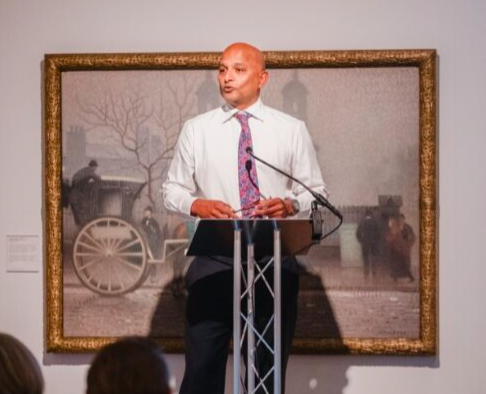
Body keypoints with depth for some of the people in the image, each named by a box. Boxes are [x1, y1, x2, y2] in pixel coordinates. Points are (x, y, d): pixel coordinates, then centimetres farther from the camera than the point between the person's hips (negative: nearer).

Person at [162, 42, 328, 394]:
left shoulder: (292, 130, 7)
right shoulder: (196, 129, 9)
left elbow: (317, 192, 8)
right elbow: (172, 189, 12)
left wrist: (291, 204, -13)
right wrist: (195, 204, -10)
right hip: (213, 262, 0)